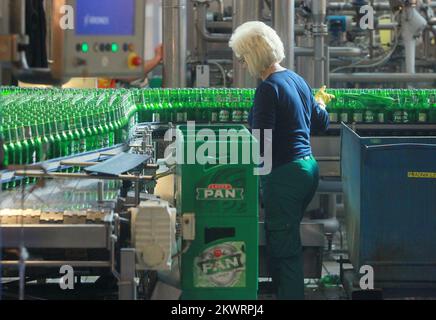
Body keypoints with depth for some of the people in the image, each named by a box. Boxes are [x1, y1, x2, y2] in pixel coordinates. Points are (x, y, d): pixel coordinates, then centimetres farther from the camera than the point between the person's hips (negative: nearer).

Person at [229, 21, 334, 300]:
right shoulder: (297, 80, 9)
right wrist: (320, 102, 41)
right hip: (309, 167, 9)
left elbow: (261, 145, -21)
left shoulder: (268, 88, -16)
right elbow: (322, 122, 22)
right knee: (279, 242, 17)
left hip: (284, 175, -9)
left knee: (285, 249, -2)